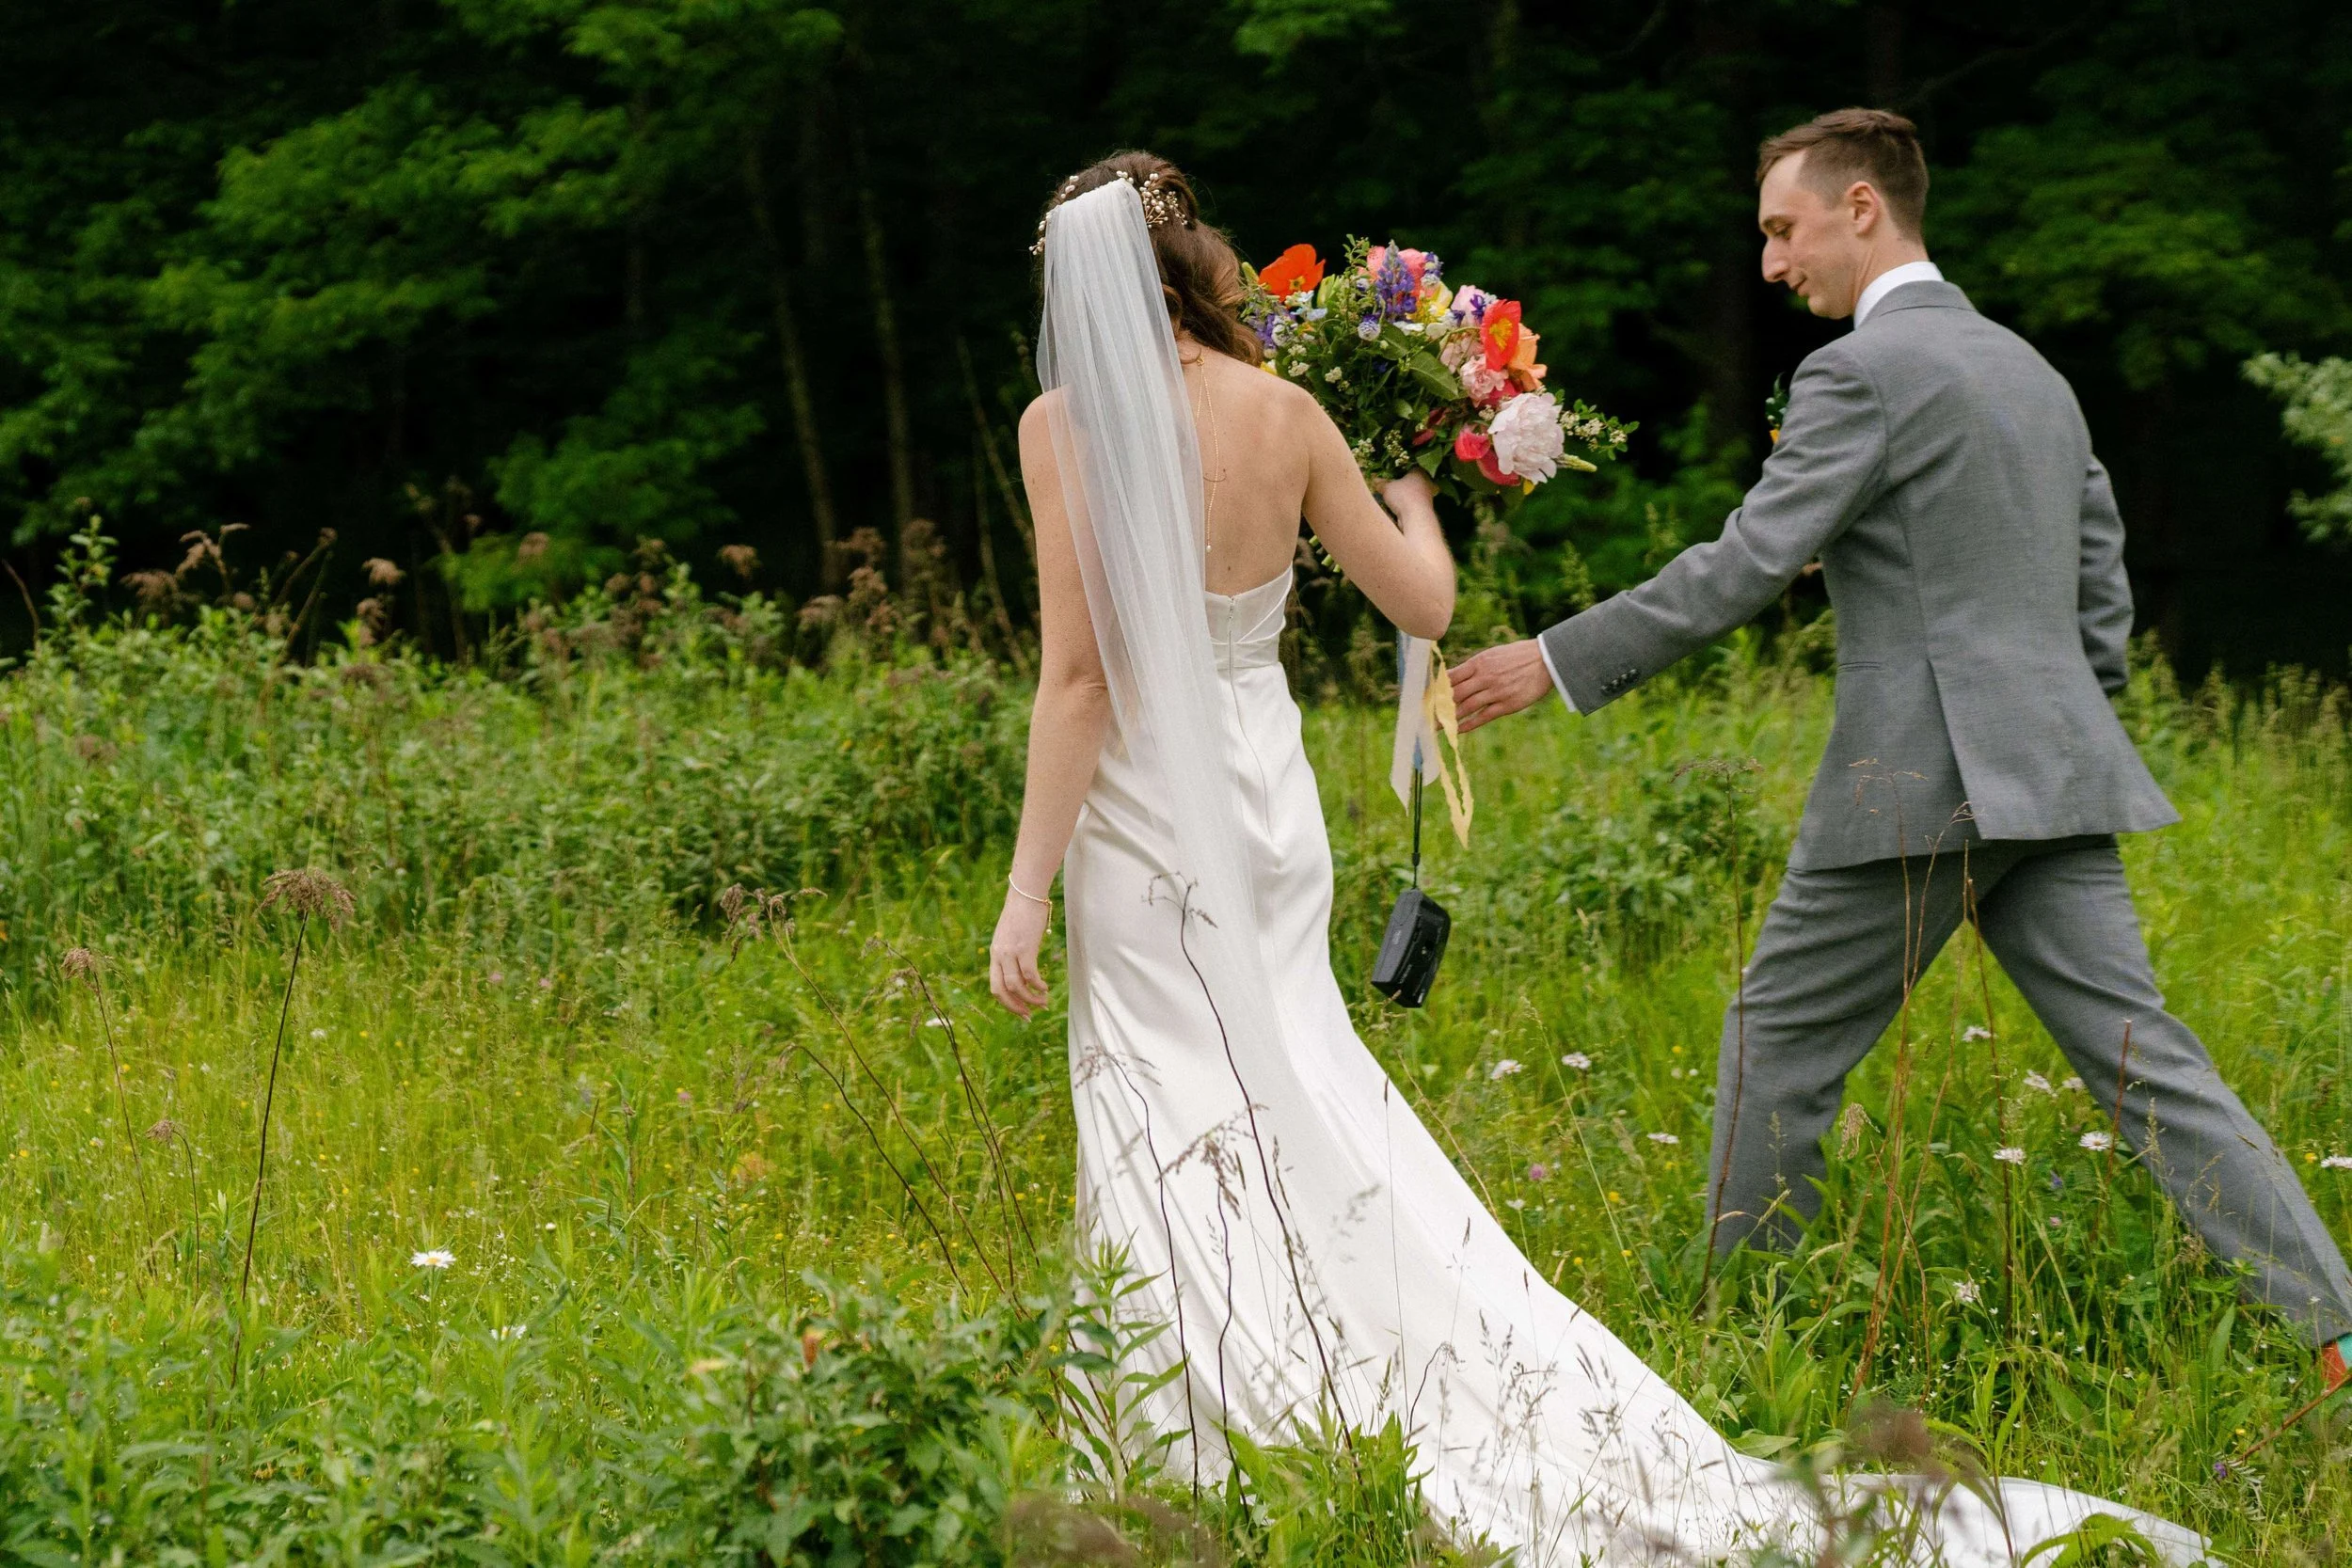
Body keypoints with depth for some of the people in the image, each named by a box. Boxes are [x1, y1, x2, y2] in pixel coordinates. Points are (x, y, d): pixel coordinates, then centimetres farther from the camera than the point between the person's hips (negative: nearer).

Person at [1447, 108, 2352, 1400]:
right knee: (2139, 1058, 2)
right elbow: (2102, 594, 21)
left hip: (1919, 782, -8)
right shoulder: (2034, 372, 19)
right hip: (2048, 779, 8)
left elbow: (1745, 566, -14)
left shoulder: (1863, 373, -8)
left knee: (1781, 1046, 7)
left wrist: (1556, 663, -9)